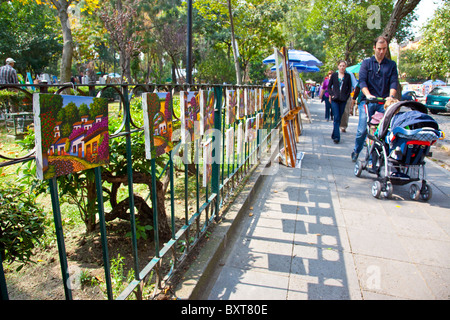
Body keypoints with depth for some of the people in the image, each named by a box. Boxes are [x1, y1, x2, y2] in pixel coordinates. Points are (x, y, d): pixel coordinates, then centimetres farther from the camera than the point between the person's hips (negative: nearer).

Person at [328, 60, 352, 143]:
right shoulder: (334, 75, 7)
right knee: (336, 118, -10)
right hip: (335, 99, -2)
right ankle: (336, 136, -12)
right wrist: (331, 95, -4)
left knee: (339, 118, 7)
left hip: (343, 100, 2)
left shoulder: (348, 76, 8)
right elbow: (329, 87, 9)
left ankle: (334, 135, 20)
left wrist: (346, 96, -2)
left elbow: (349, 88, 10)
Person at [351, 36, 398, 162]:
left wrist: (391, 96, -17)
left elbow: (394, 82, 3)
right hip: (367, 101, -2)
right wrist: (368, 95, -21)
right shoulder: (367, 62, 8)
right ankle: (356, 151, 17)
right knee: (363, 129, -6)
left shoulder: (391, 64, 13)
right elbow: (362, 80, -4)